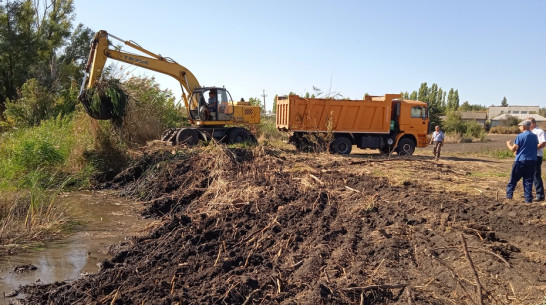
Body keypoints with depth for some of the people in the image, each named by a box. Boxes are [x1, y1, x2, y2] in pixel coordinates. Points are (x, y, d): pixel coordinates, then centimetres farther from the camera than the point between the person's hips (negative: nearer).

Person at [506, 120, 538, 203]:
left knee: (514, 178, 7)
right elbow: (536, 147, 18)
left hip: (521, 160, -5)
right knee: (528, 180, 8)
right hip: (532, 161, 5)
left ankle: (509, 194, 8)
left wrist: (508, 144, 10)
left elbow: (513, 149, -12)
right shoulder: (535, 136, 8)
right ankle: (528, 198, 7)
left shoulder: (520, 136, -11)